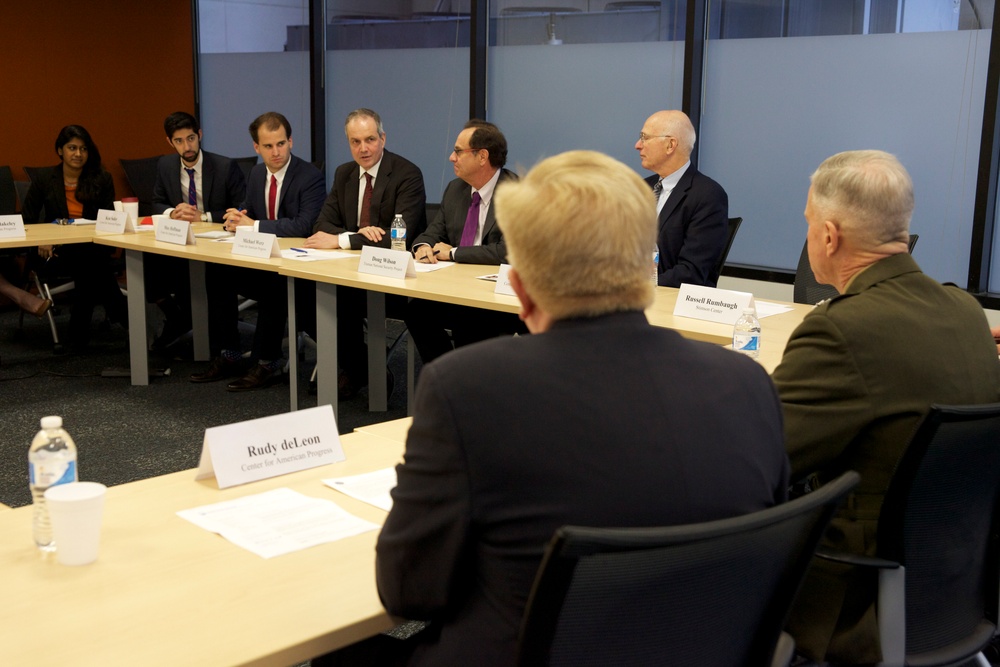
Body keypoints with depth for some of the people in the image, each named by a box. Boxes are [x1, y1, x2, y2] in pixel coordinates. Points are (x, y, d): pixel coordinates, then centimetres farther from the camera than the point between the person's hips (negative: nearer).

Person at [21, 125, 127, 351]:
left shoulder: (102, 179, 9)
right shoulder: (44, 178, 7)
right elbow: (27, 220, 7)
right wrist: (41, 240, -14)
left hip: (94, 249, 1)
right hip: (58, 249, -1)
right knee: (90, 261, -35)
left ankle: (79, 338, -24)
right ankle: (123, 318, -27)